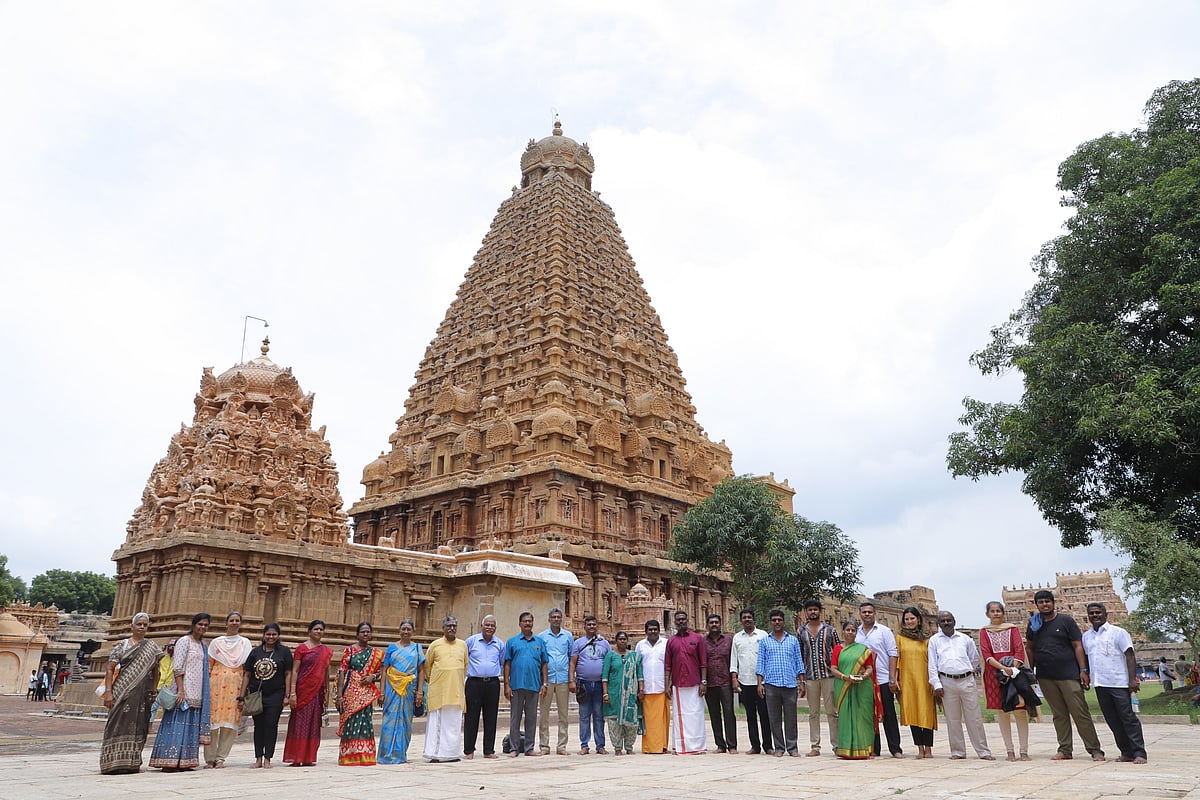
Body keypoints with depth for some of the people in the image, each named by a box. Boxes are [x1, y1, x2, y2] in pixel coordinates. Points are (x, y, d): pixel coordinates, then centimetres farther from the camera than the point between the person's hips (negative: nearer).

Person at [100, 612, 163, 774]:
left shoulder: (152, 647, 12)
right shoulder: (122, 645, 3)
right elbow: (110, 669, -2)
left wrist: (154, 692, 6)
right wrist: (108, 692, -11)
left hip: (143, 694, 3)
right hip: (123, 692, -3)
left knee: (138, 727, 3)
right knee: (119, 726, -7)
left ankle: (132, 763, 10)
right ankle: (115, 763, -1)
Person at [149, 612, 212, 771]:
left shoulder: (203, 645, 17)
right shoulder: (184, 641, -5)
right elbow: (178, 667, -12)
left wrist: (206, 694, 15)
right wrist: (180, 690, -20)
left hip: (197, 692, 8)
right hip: (184, 690, -8)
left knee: (191, 726, 7)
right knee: (178, 725, -8)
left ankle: (184, 762, 11)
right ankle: (169, 762, -5)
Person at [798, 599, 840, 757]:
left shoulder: (829, 629, 5)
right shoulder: (801, 631, 9)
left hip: (828, 675, -1)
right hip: (810, 677, 2)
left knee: (832, 711, 0)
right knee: (813, 713, 6)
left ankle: (836, 744, 7)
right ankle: (815, 746, 11)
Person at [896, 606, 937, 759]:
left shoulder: (926, 639, 8)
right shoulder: (900, 638, 9)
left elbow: (931, 661, 7)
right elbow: (896, 659, 5)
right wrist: (895, 679, -2)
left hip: (924, 681, 0)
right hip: (907, 681, 0)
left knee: (926, 713, -2)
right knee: (912, 713, 1)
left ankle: (928, 748, 5)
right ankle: (920, 748, 6)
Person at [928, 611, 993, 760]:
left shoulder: (965, 639, 9)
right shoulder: (934, 640, 6)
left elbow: (975, 658, 22)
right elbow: (932, 665, 3)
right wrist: (937, 685, -3)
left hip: (967, 681, 0)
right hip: (947, 682, 0)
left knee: (975, 718, 2)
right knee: (953, 719, 4)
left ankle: (983, 751, 9)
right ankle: (958, 751, 13)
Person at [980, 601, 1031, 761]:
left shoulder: (1012, 628, 8)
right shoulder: (984, 632, 8)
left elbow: (1019, 649, -3)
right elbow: (986, 654, -3)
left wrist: (1013, 668, -17)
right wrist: (1003, 667, -18)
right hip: (994, 675, 1)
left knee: (1020, 712, -3)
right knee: (1002, 713, 3)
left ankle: (1024, 751, 3)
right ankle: (1010, 750, 10)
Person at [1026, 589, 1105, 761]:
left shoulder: (1065, 621, 1)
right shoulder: (1033, 625, 11)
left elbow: (1078, 646, -2)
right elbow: (1029, 648, 19)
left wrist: (1083, 670, -9)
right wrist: (1032, 671, 13)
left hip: (1069, 675, -3)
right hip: (1045, 677, 3)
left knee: (1080, 713, -4)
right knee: (1059, 715, 9)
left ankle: (1095, 750, 3)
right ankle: (1064, 750, 14)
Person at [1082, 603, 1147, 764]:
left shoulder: (1118, 632, -3)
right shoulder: (1086, 636, 13)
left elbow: (1130, 657, -6)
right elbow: (1085, 659, 20)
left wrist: (1133, 679, -13)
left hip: (1119, 683, -5)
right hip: (1100, 684, 5)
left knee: (1128, 718, -4)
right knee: (1112, 721, 7)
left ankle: (1139, 753, 0)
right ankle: (1126, 752, 15)